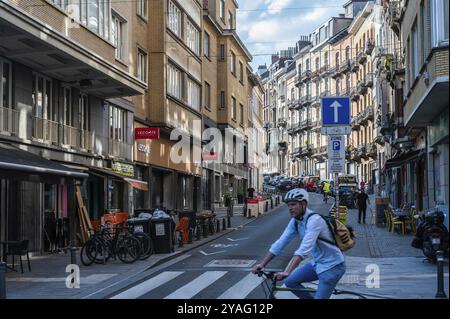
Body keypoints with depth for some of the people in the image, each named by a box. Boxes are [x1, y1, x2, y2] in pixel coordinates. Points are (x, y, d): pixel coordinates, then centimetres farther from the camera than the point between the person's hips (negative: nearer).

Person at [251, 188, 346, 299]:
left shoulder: (314, 220, -27)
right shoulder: (295, 221, -1)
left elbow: (304, 249, -37)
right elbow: (280, 243, -1)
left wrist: (287, 272, -44)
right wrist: (262, 264, -8)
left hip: (332, 266, -8)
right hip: (317, 263, 8)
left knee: (320, 296, -10)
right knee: (290, 282, 3)